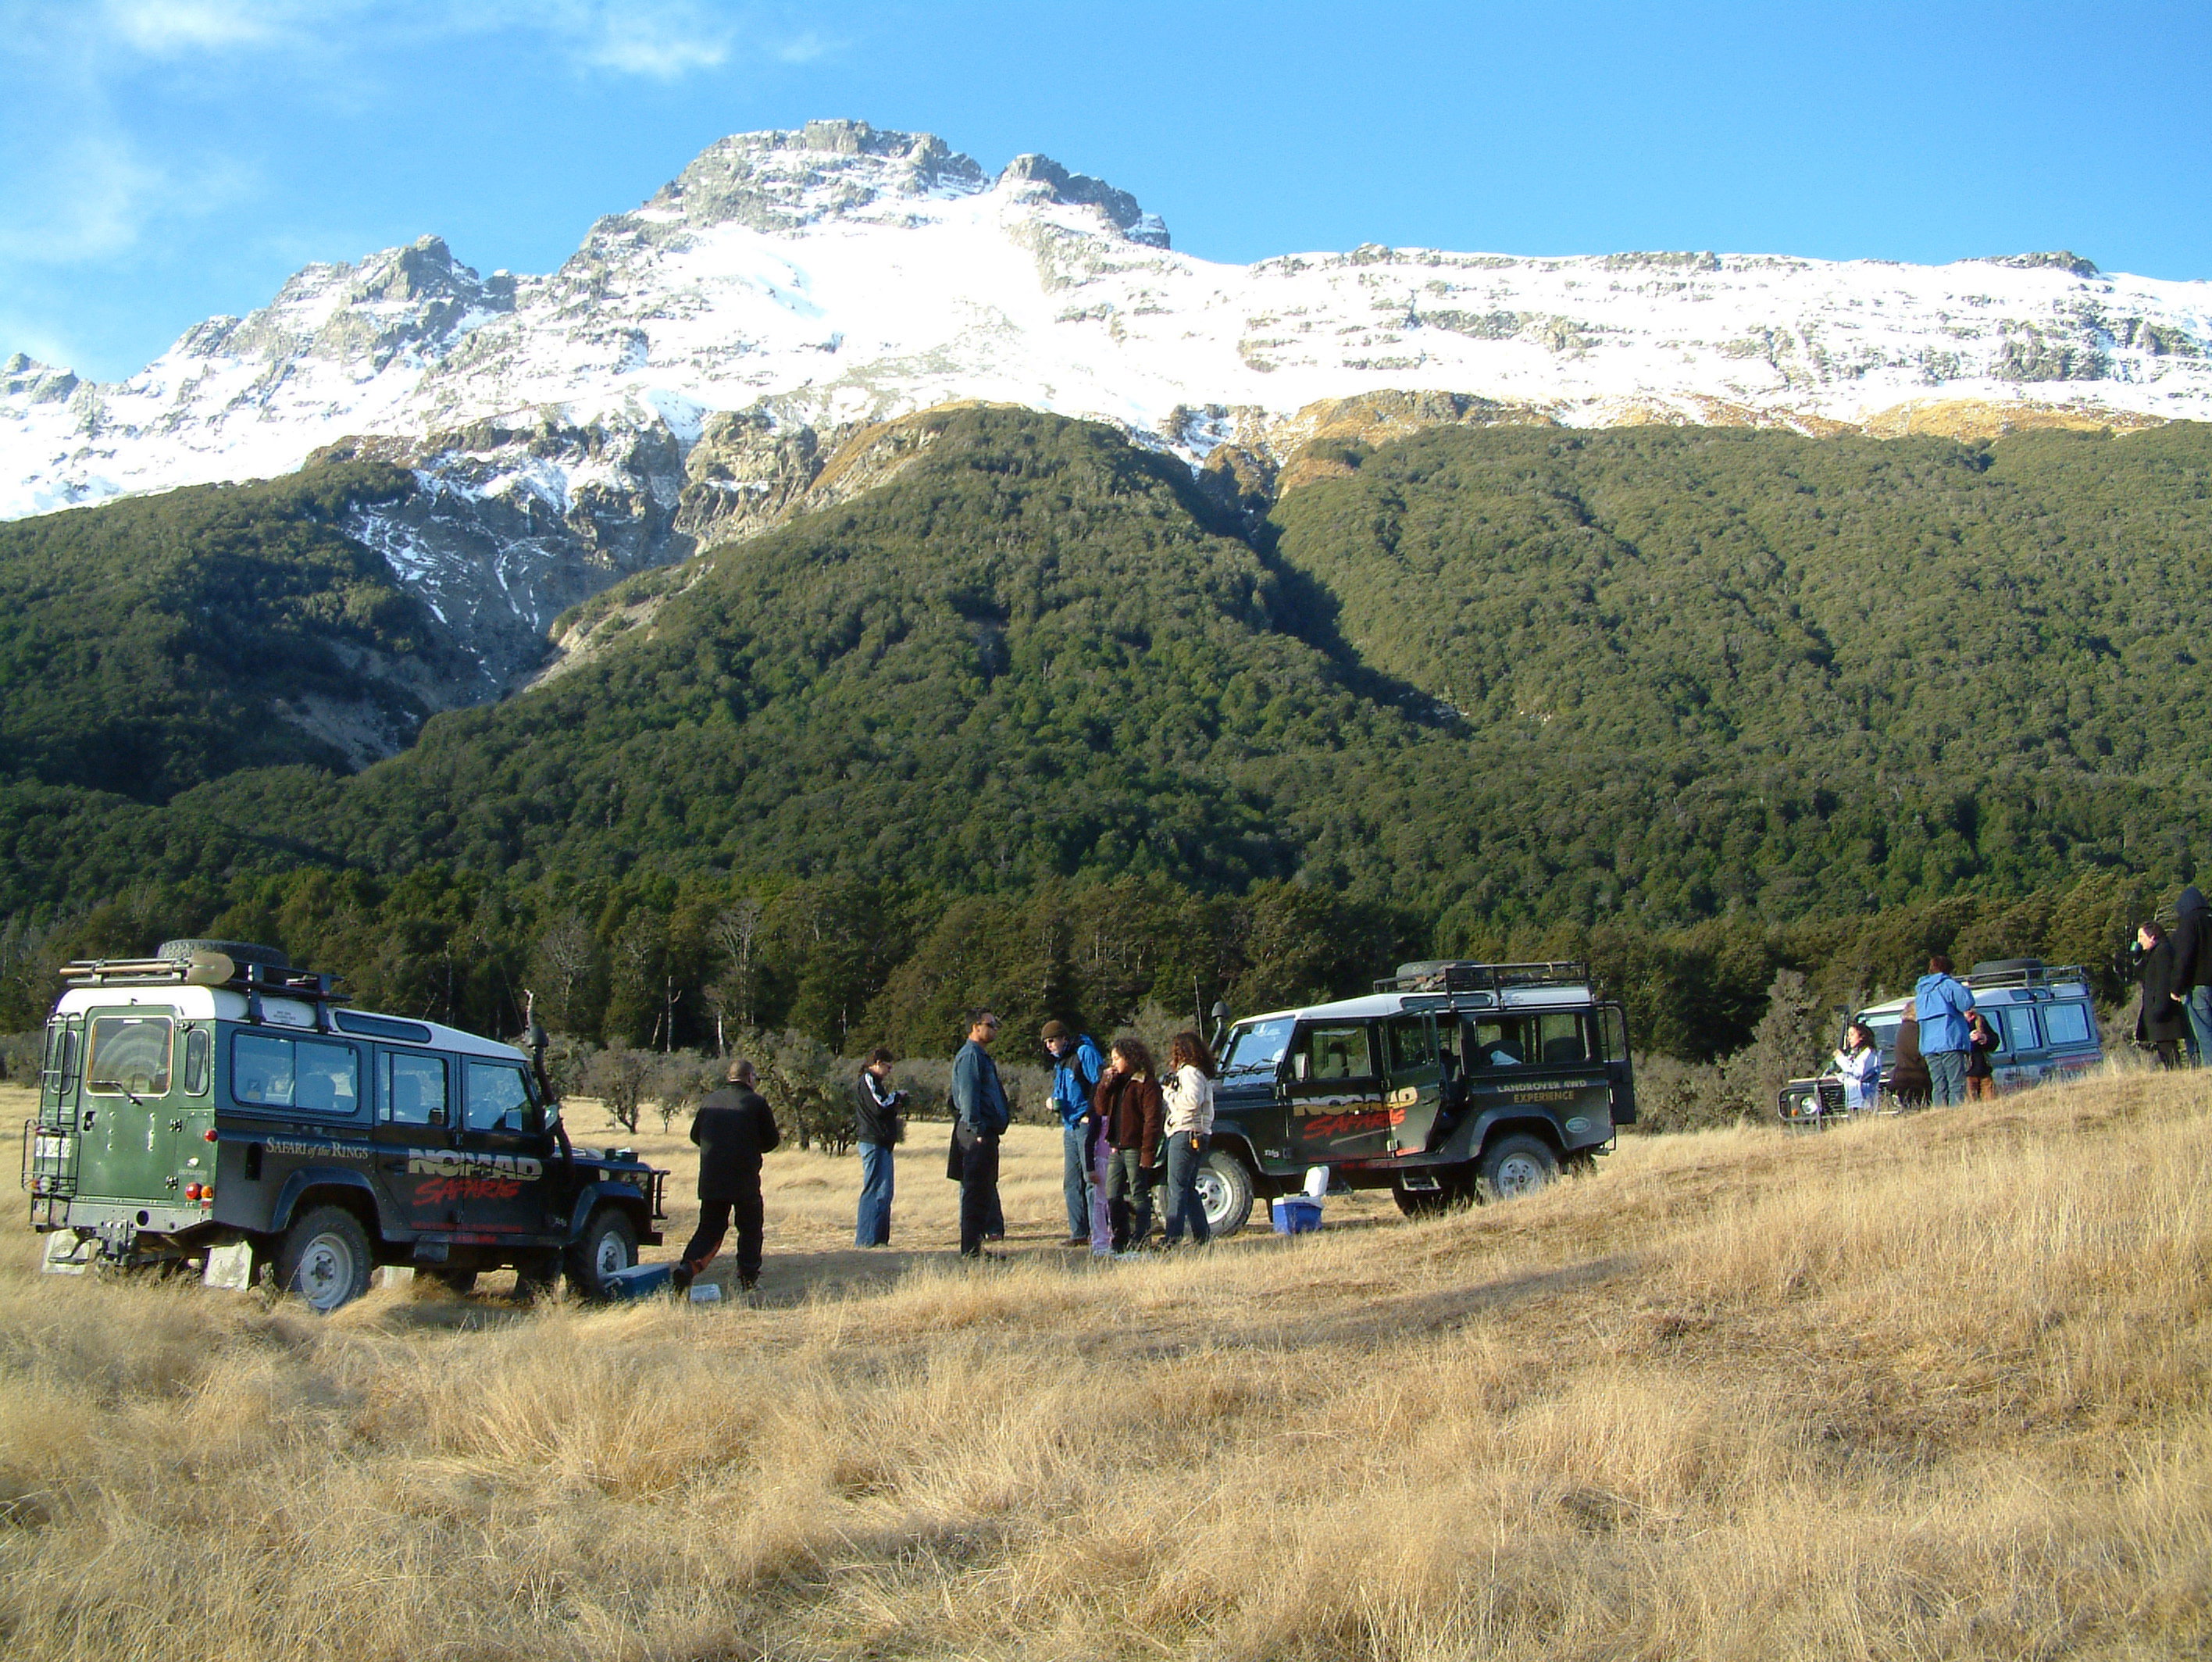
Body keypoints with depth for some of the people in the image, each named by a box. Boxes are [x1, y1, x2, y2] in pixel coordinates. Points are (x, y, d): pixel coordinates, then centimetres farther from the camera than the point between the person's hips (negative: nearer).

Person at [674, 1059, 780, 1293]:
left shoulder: (711, 1100, 9)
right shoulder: (757, 1102, -3)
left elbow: (695, 1135, 15)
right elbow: (771, 1140, -1)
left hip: (711, 1179, 4)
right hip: (745, 1179, -4)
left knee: (710, 1228, 10)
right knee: (750, 1228, 12)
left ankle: (688, 1266, -10)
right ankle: (747, 1275, 11)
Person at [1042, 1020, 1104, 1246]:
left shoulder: (1084, 1052, -7)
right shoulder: (1059, 1062, 20)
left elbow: (1099, 1082, -13)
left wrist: (1090, 1114, -17)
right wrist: (1053, 1101, 6)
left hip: (1086, 1123, -9)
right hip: (1070, 1126, 9)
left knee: (1091, 1179, -8)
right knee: (1071, 1183, 9)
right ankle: (1079, 1232, 13)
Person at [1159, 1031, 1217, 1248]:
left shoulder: (1189, 1071, -10)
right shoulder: (1201, 1073, 22)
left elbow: (1192, 1100, -24)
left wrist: (1168, 1093, -11)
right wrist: (1168, 1090, 11)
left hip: (1186, 1134, -11)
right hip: (1197, 1135, 11)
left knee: (1177, 1187, -13)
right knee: (1188, 1187, 14)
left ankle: (1173, 1239, -18)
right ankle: (1202, 1236, 13)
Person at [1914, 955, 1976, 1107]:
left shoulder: (1921, 990, 20)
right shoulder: (1949, 985, -2)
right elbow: (1967, 1003, -12)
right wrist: (1966, 989, 8)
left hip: (1928, 1046, 6)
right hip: (1950, 1043, -6)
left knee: (1938, 1087, 3)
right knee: (1957, 1085, -8)